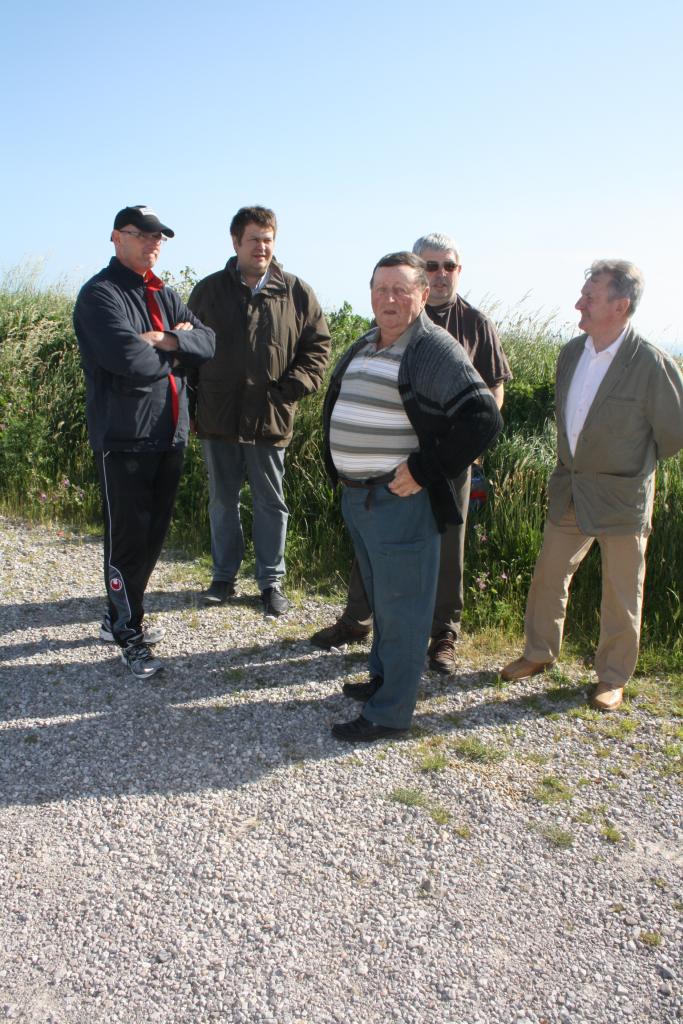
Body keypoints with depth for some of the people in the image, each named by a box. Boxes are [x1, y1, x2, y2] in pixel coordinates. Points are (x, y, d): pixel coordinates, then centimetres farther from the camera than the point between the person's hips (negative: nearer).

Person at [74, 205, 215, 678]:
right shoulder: (100, 294, -9)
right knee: (128, 538, 0)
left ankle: (120, 616, 32)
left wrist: (168, 340, -15)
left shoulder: (165, 295, 15)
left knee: (154, 533, 15)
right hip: (124, 438, -8)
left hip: (170, 434, 8)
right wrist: (177, 351, -8)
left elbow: (209, 341, 3)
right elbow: (128, 358, -25)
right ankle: (129, 636, 13)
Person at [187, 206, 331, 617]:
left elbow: (318, 345, 4)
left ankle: (272, 580, 20)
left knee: (271, 502, 7)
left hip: (271, 417, -1)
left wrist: (293, 387, -9)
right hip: (218, 416, 2)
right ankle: (225, 576, 26)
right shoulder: (209, 290, 6)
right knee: (223, 500, 12)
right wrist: (198, 391, 1)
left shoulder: (297, 293, 2)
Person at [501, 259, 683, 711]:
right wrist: (578, 463, 15)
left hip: (623, 498, -5)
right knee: (549, 576, 15)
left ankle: (614, 678, 25)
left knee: (621, 595, 8)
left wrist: (630, 465, 4)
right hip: (569, 489, 6)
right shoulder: (571, 352, 1)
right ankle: (539, 653, 34)